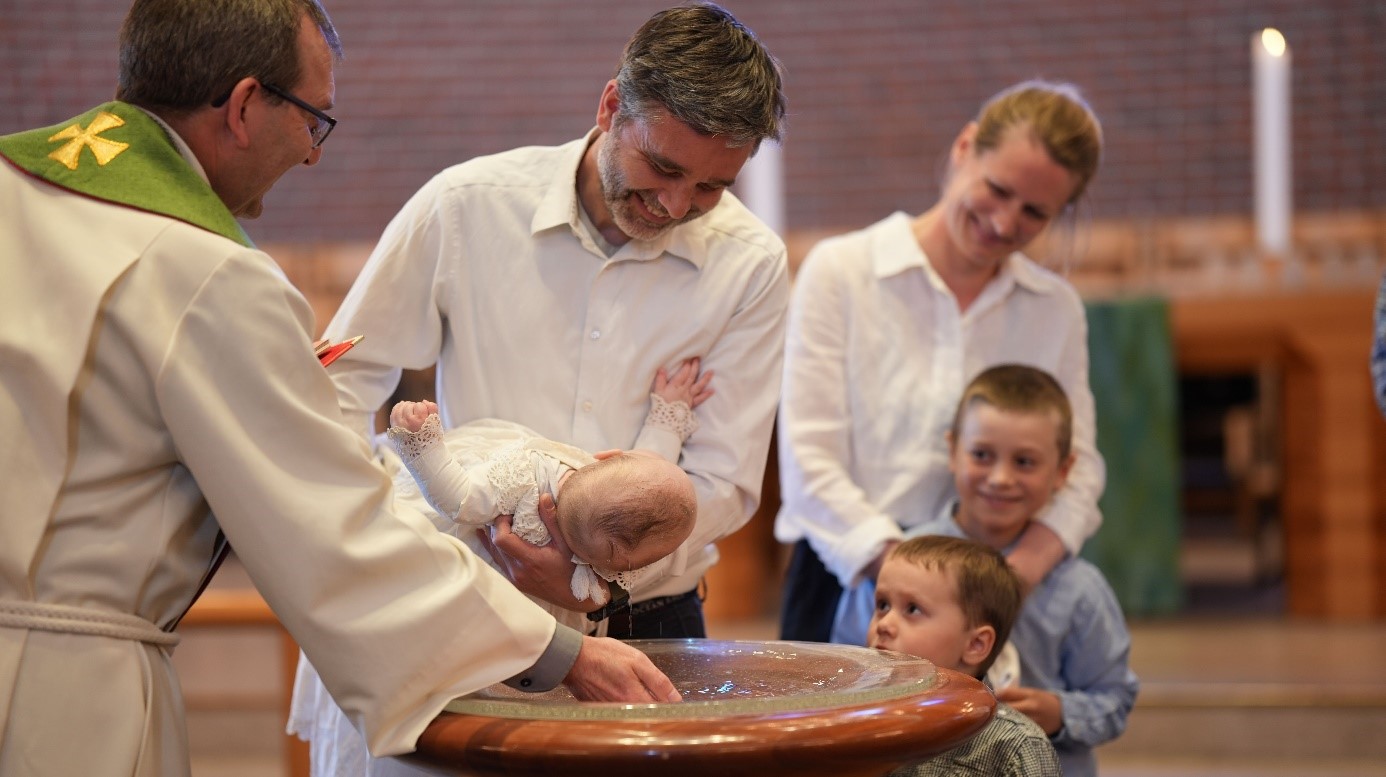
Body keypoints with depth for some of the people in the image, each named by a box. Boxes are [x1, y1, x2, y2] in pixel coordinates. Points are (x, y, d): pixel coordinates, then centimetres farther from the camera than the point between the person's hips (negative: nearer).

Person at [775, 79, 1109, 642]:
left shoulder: (1057, 309, 13)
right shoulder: (839, 272, 1)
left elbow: (1078, 465, 6)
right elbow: (811, 459, -6)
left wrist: (1029, 561, -15)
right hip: (850, 582, -2)